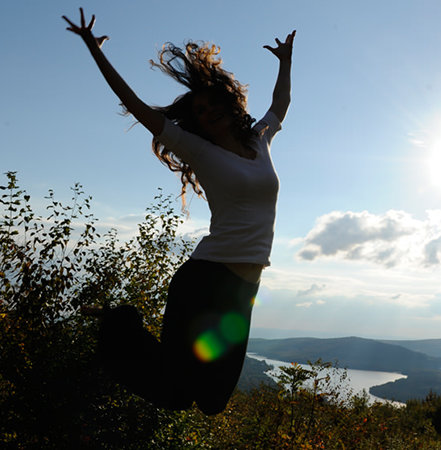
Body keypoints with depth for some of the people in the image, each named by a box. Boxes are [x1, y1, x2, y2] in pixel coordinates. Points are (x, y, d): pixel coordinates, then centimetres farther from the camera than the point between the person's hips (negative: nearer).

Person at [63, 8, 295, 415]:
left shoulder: (260, 141, 15)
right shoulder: (200, 150, 1)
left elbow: (280, 105, 36)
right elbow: (137, 106, 1)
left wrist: (285, 61, 44)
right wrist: (95, 49, 4)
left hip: (243, 289, 5)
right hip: (207, 278, -5)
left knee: (211, 401, 7)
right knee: (174, 395, -6)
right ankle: (124, 333, 21)